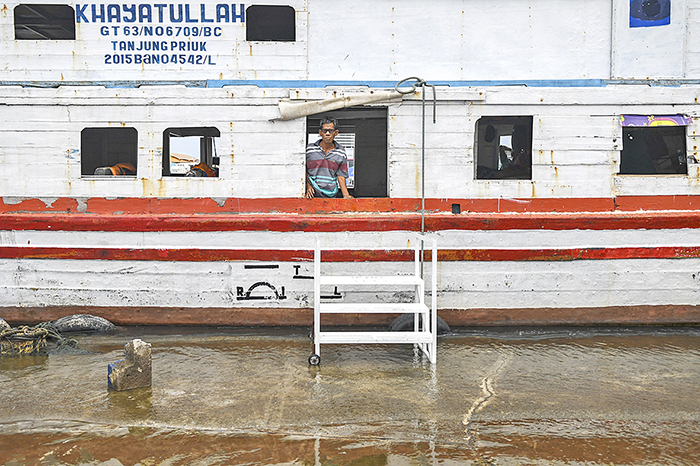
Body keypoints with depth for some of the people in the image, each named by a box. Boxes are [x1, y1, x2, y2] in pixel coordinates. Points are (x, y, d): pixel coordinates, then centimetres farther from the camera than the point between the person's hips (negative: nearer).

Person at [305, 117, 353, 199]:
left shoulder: (341, 153, 8)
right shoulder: (309, 149, 6)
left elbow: (341, 176, 6)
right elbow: (304, 171, 13)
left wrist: (346, 195, -4)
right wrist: (308, 186, 0)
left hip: (333, 195, 1)